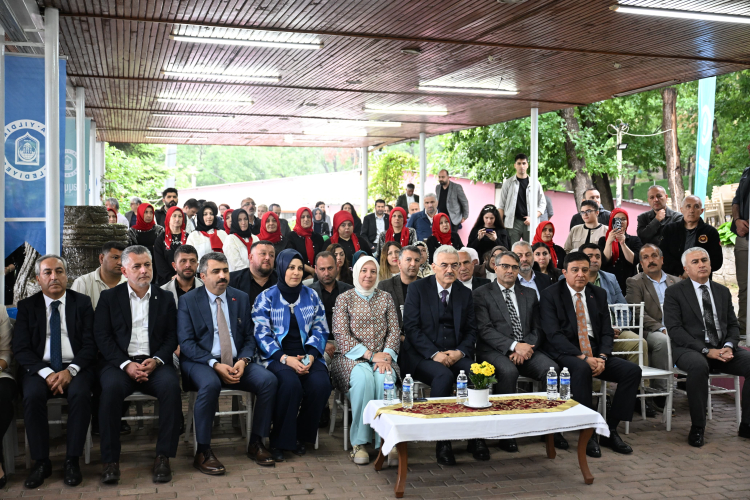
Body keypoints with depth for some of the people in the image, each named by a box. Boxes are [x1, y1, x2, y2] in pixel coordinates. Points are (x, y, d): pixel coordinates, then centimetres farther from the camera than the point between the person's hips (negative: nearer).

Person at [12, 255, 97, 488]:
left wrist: (70, 371, -16)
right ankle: (41, 462, -15)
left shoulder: (82, 302, 7)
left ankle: (72, 461, -19)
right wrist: (46, 373, -17)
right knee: (33, 395, -30)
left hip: (74, 367, -1)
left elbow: (90, 345, 1)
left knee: (80, 394, -32)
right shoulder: (27, 306, 8)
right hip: (39, 368, 1)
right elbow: (21, 349, -1)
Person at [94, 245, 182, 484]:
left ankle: (163, 456, -23)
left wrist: (156, 360, -11)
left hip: (154, 363, 1)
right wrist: (126, 364, -12)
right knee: (111, 386, -33)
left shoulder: (165, 298, 15)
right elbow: (102, 337, 2)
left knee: (171, 385, -31)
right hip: (120, 363, -1)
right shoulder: (109, 297, 11)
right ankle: (110, 460, -23)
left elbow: (172, 337, 9)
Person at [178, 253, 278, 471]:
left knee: (268, 380, -22)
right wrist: (215, 364, -20)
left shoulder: (241, 298, 12)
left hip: (237, 362, 4)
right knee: (210, 384, -37)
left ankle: (256, 443, -6)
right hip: (200, 363, -4)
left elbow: (249, 337, 11)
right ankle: (202, 452, -22)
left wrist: (243, 360, -11)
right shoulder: (188, 301, 1)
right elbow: (186, 343, -7)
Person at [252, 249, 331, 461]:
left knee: (320, 384, -27)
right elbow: (262, 335, -4)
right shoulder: (266, 298, 3)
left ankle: (301, 436, -3)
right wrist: (286, 359, -17)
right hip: (277, 356, -3)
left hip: (307, 356, 3)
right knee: (290, 383, -34)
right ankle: (279, 441, -14)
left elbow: (320, 330, 8)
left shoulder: (311, 296, 12)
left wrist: (310, 356, -10)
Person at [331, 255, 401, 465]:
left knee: (385, 377, -32)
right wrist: (370, 354, -13)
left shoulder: (386, 297, 15)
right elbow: (341, 335, -4)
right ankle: (359, 442, -26)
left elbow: (394, 330, 9)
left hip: (381, 357, 2)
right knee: (363, 377, -35)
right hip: (352, 357, -2)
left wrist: (386, 355, -11)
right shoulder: (344, 299, 5)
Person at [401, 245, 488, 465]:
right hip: (422, 355, -3)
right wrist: (434, 354, -17)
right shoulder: (418, 288, 2)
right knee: (444, 376, -35)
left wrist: (460, 351, -10)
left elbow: (471, 330, 11)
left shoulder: (465, 293, 14)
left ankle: (476, 438, -15)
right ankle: (442, 442, -24)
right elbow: (411, 327, -6)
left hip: (455, 355, 3)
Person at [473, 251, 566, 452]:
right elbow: (485, 329, -6)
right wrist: (514, 346, -18)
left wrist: (527, 347, -8)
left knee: (552, 368, -25)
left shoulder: (530, 294, 20)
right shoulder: (481, 294, 6)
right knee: (508, 371, -36)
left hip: (527, 350, 4)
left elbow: (538, 328, 14)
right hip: (494, 351, -4)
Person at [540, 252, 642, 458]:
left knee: (633, 371, -16)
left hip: (595, 352, 5)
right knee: (582, 369, -37)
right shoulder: (551, 295, -4)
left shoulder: (599, 294, 12)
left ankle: (610, 430, -6)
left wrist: (602, 357, -12)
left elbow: (607, 332, 9)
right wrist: (583, 358, -23)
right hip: (565, 353, -5)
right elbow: (553, 334, -13)